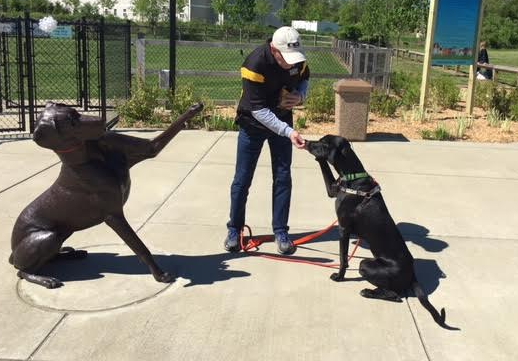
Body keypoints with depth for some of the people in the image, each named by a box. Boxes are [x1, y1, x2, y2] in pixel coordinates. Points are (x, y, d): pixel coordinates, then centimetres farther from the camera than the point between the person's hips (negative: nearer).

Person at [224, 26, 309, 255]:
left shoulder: (297, 58, -14)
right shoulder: (255, 64, -31)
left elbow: (305, 78, 9)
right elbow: (258, 109, -30)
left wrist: (300, 96, -14)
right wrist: (289, 132, -37)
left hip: (282, 122, 4)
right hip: (253, 124, -4)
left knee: (283, 178, 3)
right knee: (242, 179, 2)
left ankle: (280, 232, 14)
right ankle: (234, 230, 19)